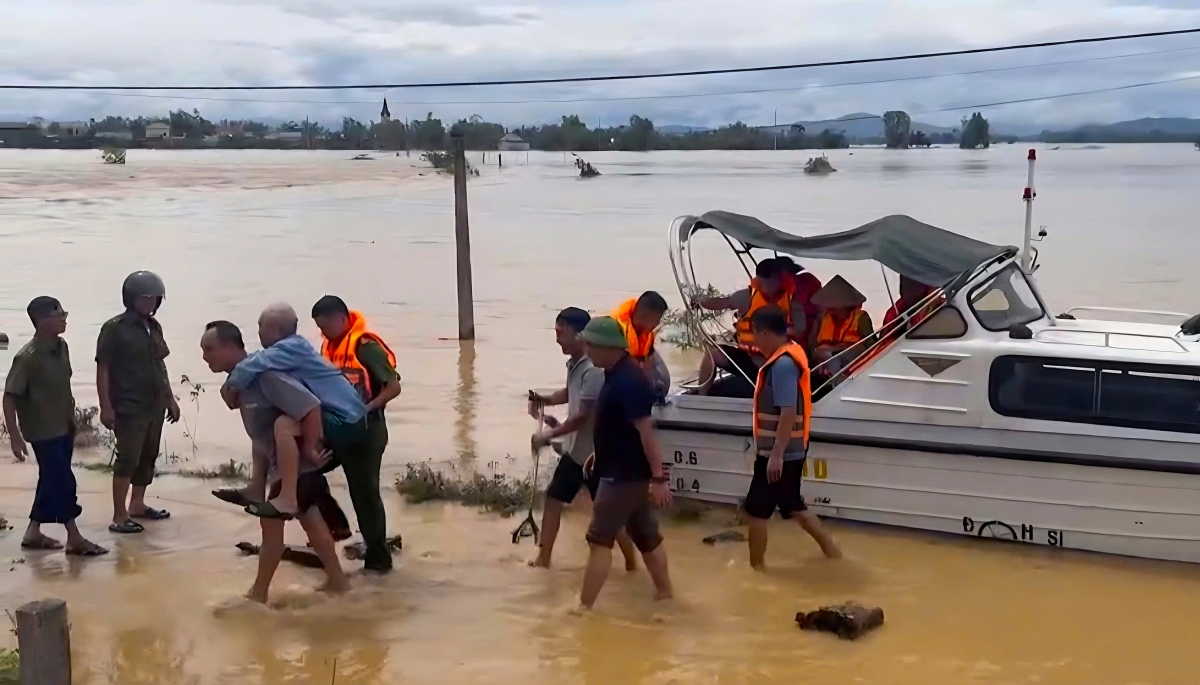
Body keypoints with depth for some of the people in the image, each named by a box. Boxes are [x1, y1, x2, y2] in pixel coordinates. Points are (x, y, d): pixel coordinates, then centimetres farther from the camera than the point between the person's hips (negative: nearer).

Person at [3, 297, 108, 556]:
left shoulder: (61, 347, 2)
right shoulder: (28, 357, -21)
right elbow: (9, 397, -19)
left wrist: (71, 417, 18)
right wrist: (15, 437, -21)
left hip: (64, 427, 8)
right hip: (43, 431, -8)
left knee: (51, 481, 14)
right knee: (63, 482, -3)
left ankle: (33, 533, 27)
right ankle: (75, 539, 7)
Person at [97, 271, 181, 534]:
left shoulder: (154, 327, 11)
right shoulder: (114, 328, -9)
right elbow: (102, 369, -10)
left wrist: (170, 398, 17)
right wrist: (105, 406, -15)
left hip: (155, 405, 7)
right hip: (129, 407, -7)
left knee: (148, 456, 14)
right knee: (128, 458, -8)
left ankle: (137, 505, 27)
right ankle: (119, 516, -4)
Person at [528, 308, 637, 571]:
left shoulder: (594, 370, -26)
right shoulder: (574, 363, 4)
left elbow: (583, 416, -26)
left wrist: (549, 435, -17)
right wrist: (544, 400, 8)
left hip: (595, 453, -9)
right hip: (574, 449, 9)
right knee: (553, 499, 12)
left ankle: (631, 562, 19)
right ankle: (543, 558, 22)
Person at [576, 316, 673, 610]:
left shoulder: (628, 381, -22)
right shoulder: (618, 374, 9)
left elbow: (646, 432, -25)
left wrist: (658, 478, -25)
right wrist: (599, 455, 27)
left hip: (624, 474, -10)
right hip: (625, 471, 10)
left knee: (599, 539, -6)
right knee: (646, 535, 17)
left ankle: (584, 607, -3)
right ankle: (664, 592, 27)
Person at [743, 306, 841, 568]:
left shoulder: (783, 364, -22)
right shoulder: (791, 354, 8)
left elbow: (789, 413, -27)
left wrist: (776, 454, -26)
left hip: (779, 453, -10)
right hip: (791, 450, 10)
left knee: (756, 510, 2)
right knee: (793, 505, 21)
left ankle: (755, 567, 12)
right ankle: (830, 549, 28)